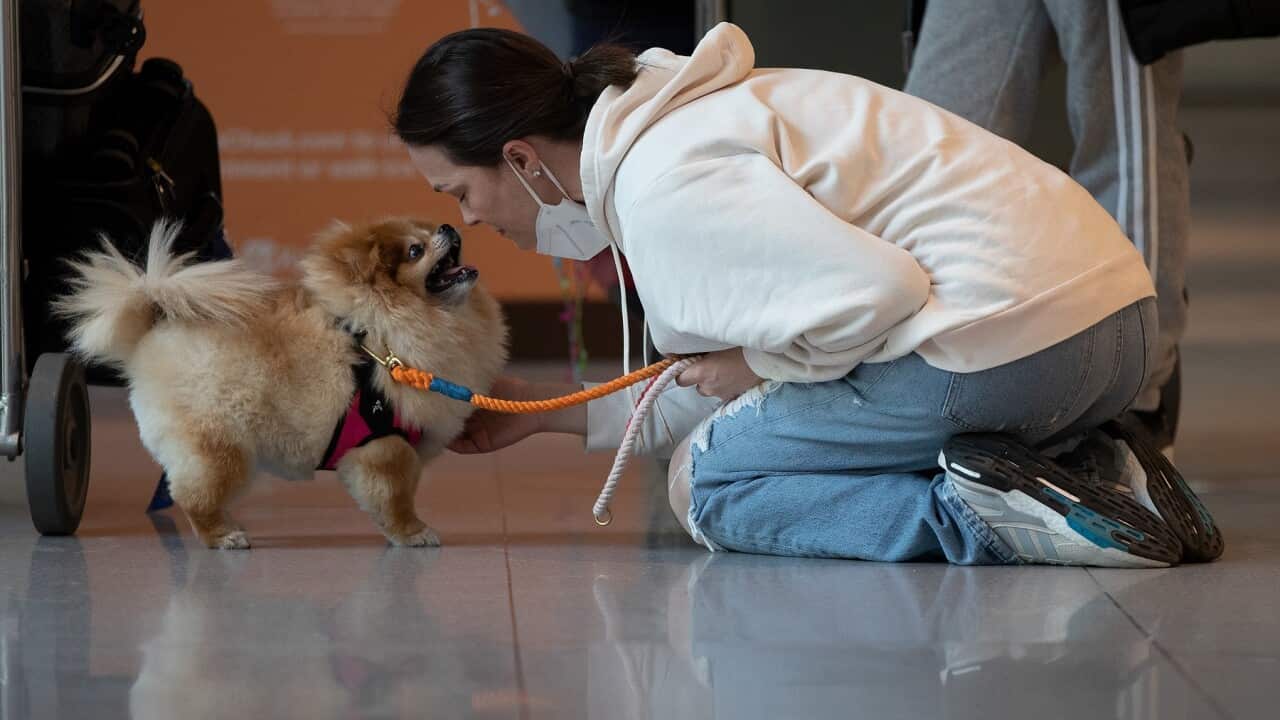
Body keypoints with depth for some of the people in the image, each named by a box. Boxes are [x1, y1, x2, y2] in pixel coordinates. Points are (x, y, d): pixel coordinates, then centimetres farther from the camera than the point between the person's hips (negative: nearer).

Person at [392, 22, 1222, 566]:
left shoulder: (667, 183, -14)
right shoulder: (676, 123, 19)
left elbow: (873, 291, -22)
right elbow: (729, 390, 27)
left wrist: (765, 366, -4)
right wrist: (548, 413, 30)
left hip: (1009, 341, -10)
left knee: (707, 484, 2)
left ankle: (979, 513, -15)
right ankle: (1093, 481, 6)